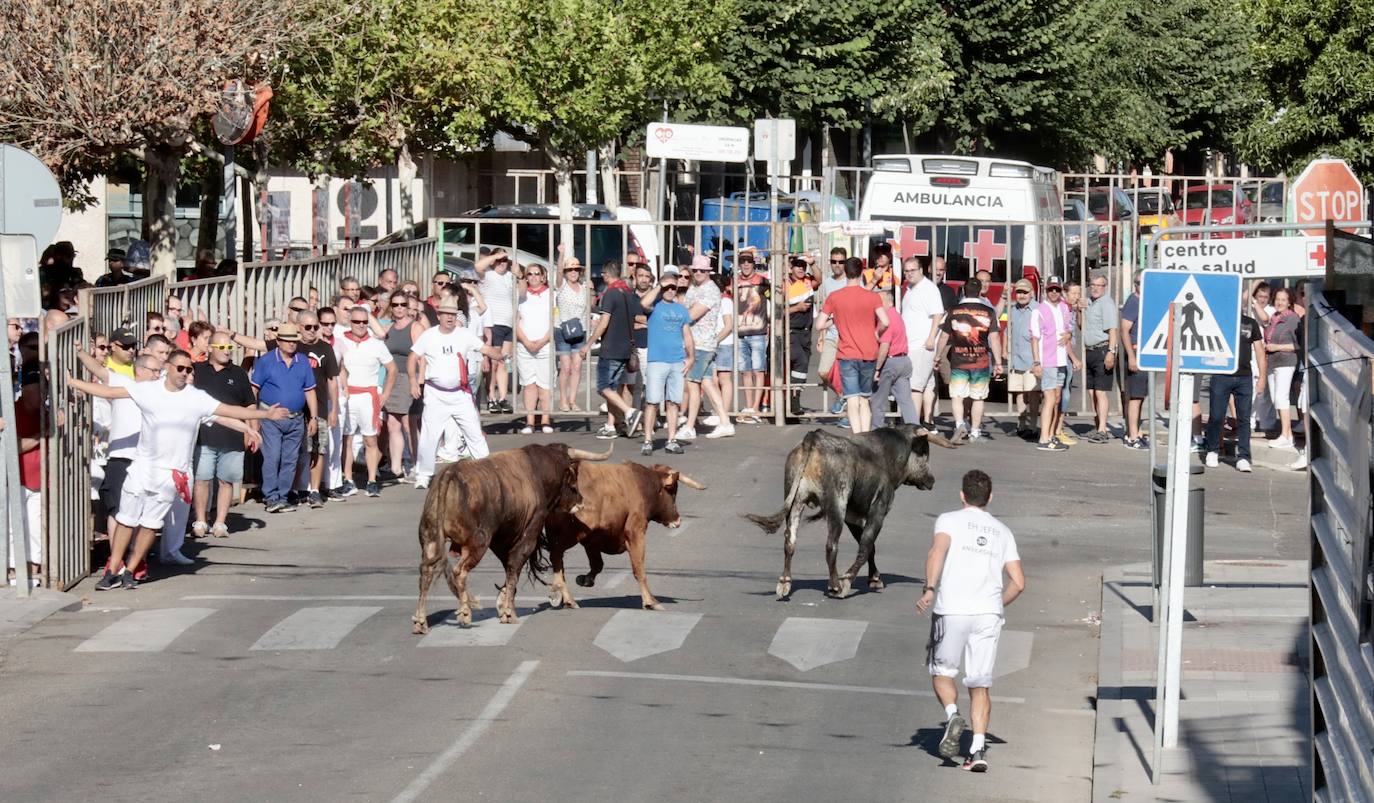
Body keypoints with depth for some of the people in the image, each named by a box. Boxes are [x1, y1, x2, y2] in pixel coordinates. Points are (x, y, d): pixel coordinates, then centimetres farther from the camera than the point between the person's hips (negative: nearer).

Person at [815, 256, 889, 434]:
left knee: (852, 401, -5)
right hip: (869, 354, 1)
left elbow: (820, 325, -3)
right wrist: (877, 333, 8)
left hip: (847, 355, -1)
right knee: (865, 400, 15)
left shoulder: (833, 297, -1)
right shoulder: (872, 296, -2)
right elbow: (885, 322, -13)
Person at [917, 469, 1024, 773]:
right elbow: (1018, 582, 12)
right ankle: (978, 749, -6)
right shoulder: (1003, 532, 18)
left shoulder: (949, 520, 7)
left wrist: (929, 589, -20)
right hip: (988, 614, 3)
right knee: (980, 684, 6)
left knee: (942, 671, 15)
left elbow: (938, 551, -14)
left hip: (952, 611, -3)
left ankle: (952, 714, -12)